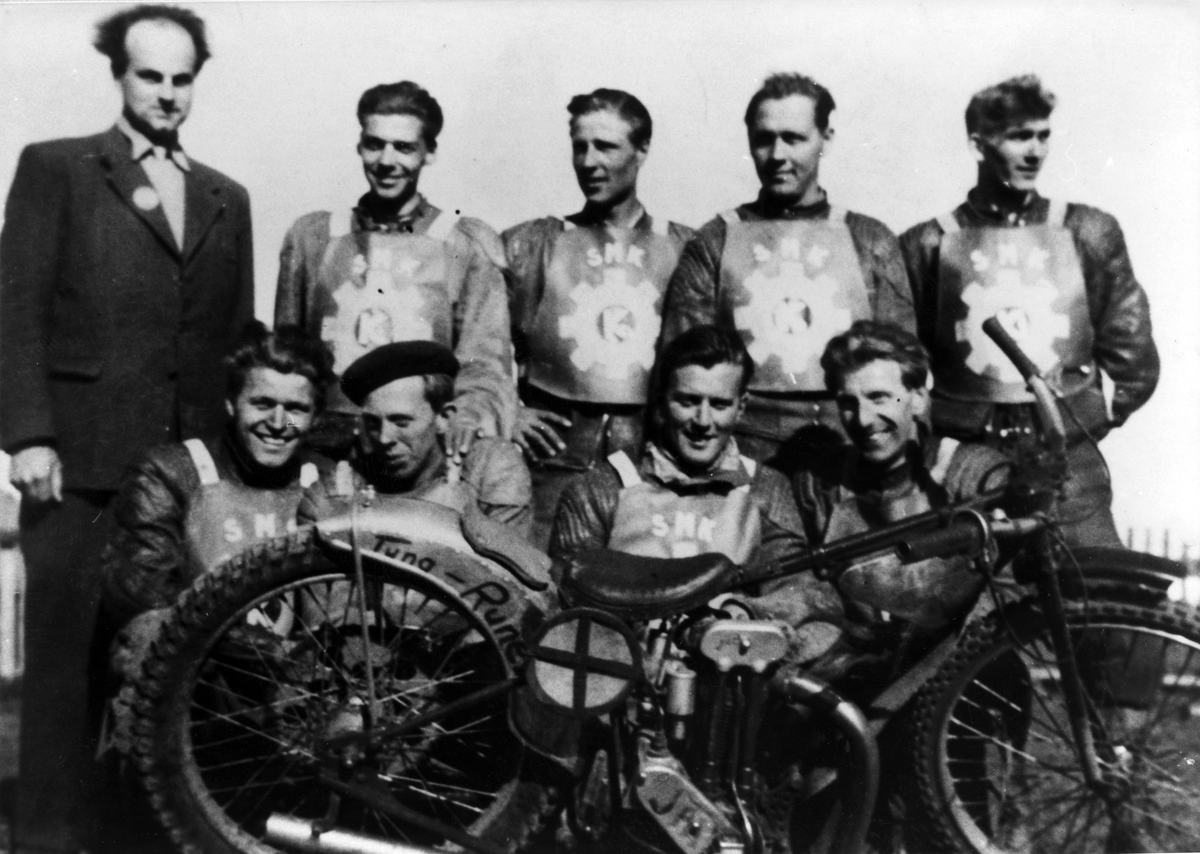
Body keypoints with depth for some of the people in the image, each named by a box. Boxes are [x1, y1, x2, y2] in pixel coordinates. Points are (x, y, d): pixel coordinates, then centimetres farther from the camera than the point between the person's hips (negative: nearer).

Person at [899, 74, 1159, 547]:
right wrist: (936, 429, 3)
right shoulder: (929, 244, 4)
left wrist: (1087, 420, 7)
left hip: (1068, 463, 1)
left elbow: (1133, 361, 11)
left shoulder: (1087, 233, 8)